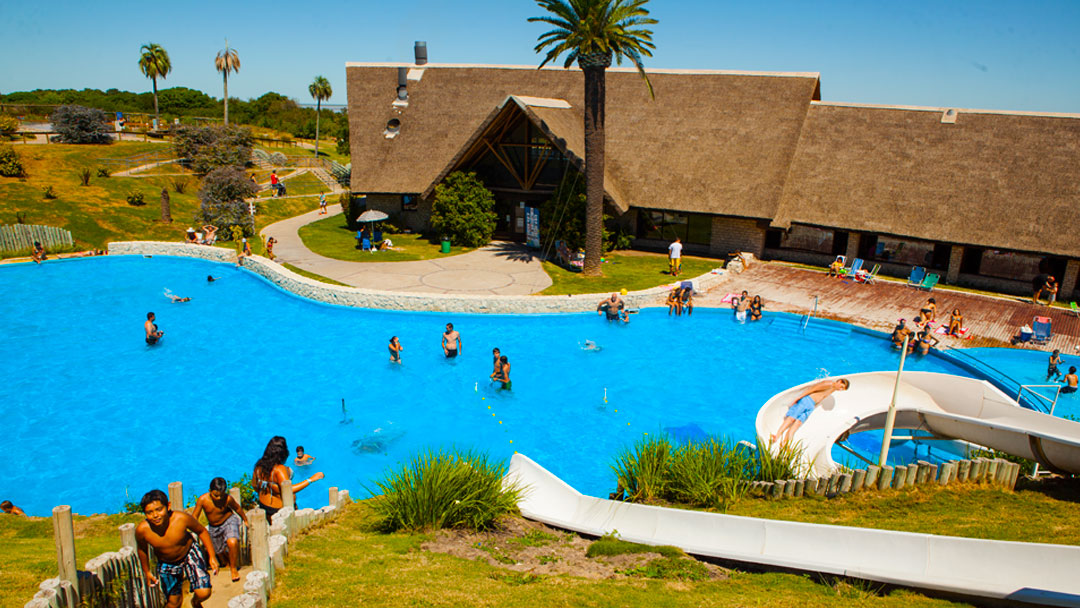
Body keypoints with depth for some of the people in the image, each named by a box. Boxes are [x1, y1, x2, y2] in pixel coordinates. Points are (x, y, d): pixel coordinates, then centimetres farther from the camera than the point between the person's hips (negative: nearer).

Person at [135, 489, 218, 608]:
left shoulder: (181, 518, -32)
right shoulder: (142, 529, -27)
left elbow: (202, 531, -12)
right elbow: (142, 549, -2)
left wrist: (212, 556, -10)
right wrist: (146, 572, 10)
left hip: (190, 553, -1)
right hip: (166, 565, 1)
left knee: (204, 593, -11)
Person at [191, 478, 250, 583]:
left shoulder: (228, 499, -23)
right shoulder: (203, 500, -22)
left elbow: (237, 508, -2)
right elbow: (193, 517, -14)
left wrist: (245, 520, 11)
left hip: (229, 521, -3)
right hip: (213, 527, 3)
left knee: (232, 542, -29)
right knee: (218, 551, 18)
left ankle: (233, 568, -4)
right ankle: (228, 563, 56)